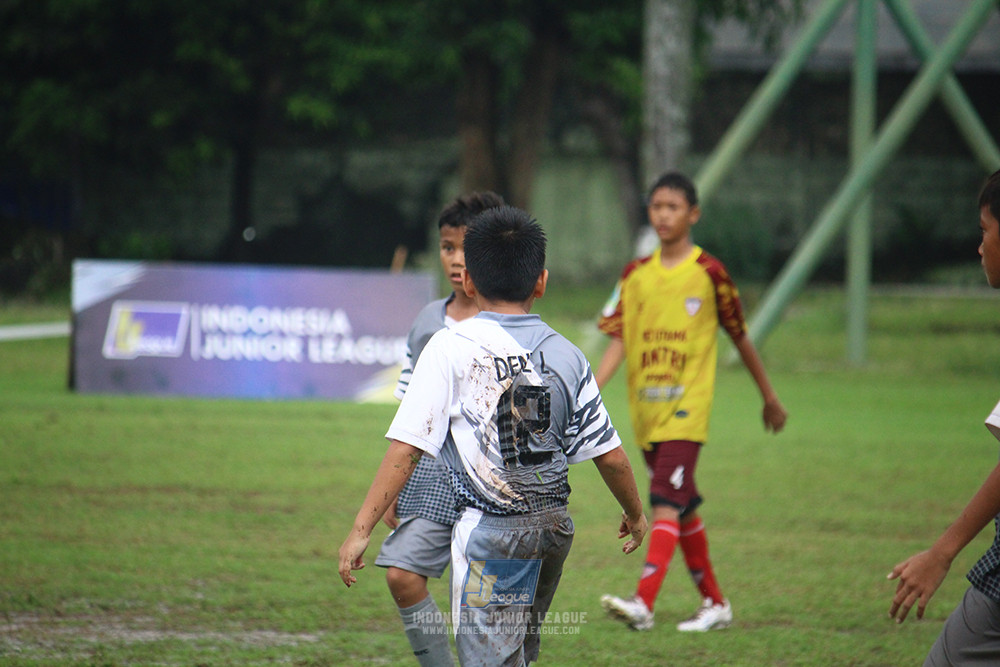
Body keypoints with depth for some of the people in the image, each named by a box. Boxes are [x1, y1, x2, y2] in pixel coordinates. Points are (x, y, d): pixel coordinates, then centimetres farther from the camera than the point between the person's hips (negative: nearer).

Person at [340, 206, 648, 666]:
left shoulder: (452, 347, -8)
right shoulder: (565, 354, 4)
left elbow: (406, 447, -13)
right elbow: (610, 456, 7)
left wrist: (361, 529, -10)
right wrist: (635, 514, 26)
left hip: (489, 531, -5)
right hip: (553, 527, 5)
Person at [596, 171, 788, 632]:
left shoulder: (708, 273, -2)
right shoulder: (636, 275, 9)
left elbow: (740, 338, 7)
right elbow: (619, 340, 5)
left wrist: (770, 398, 15)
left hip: (687, 408, -5)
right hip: (645, 412, 5)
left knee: (667, 502, -18)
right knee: (682, 508, 13)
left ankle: (643, 602, -29)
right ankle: (714, 603, 24)